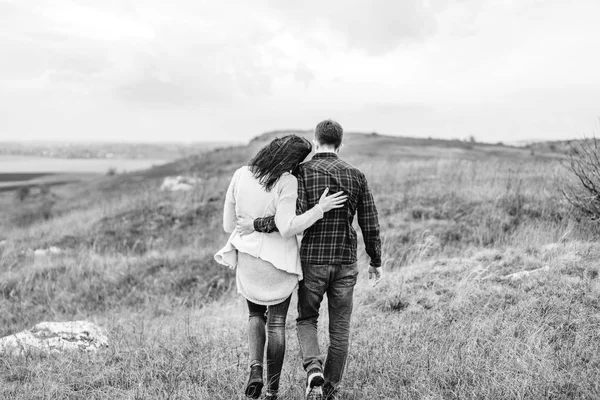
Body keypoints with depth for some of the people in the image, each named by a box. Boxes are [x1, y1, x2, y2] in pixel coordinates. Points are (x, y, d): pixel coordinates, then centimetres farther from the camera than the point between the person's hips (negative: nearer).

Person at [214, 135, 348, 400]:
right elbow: (287, 228, -24)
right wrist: (320, 209, -18)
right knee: (276, 323, 12)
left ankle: (255, 368, 1)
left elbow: (228, 224, 2)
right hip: (279, 261, -3)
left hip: (248, 259, 3)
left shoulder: (240, 176, -3)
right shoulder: (287, 182, -18)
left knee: (256, 314, 24)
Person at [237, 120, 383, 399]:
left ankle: (313, 369, -5)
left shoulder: (302, 172, -7)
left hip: (312, 261, -2)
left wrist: (256, 225, -12)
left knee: (306, 319, 18)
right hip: (346, 263, 2)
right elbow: (370, 224, 3)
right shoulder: (356, 175, 2)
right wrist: (376, 262, 14)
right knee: (339, 329, 13)